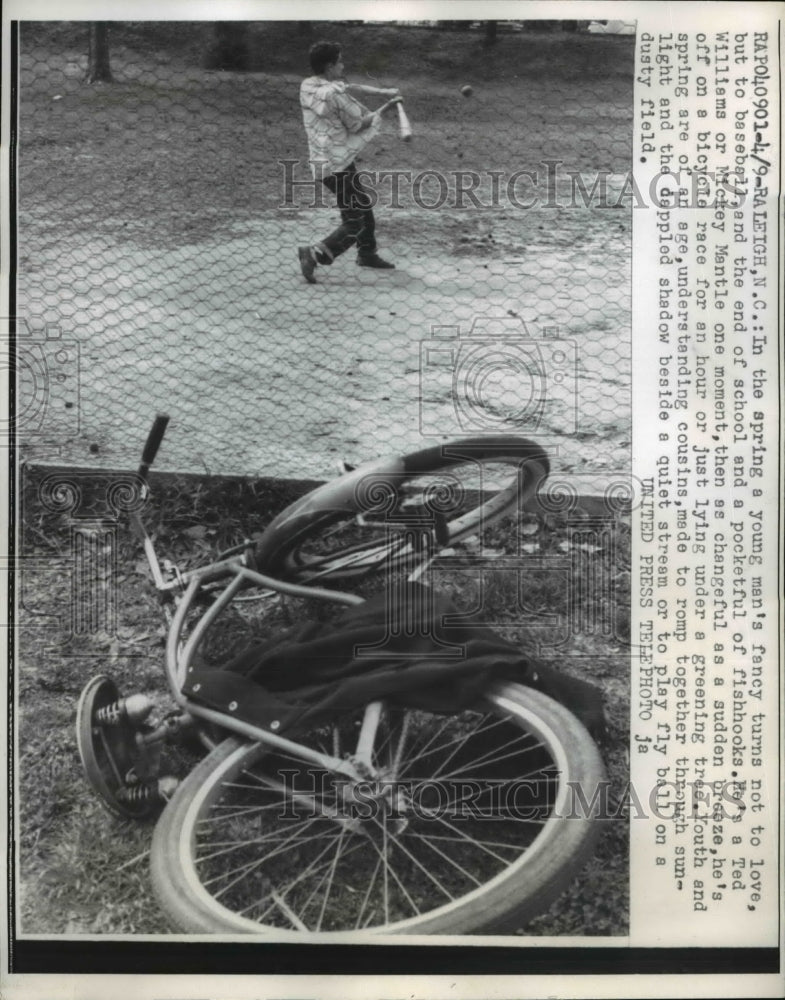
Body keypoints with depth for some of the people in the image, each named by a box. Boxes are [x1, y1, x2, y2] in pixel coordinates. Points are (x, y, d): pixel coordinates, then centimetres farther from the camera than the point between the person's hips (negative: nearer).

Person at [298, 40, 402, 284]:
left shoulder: (307, 86, 6)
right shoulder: (334, 94, -18)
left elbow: (350, 87, 12)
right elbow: (358, 125, -8)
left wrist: (382, 91, 4)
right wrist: (385, 108, 4)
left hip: (320, 161, 10)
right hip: (337, 165, -10)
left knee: (362, 203, 25)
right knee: (355, 223, -6)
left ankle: (367, 253, 36)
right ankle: (314, 255, -12)